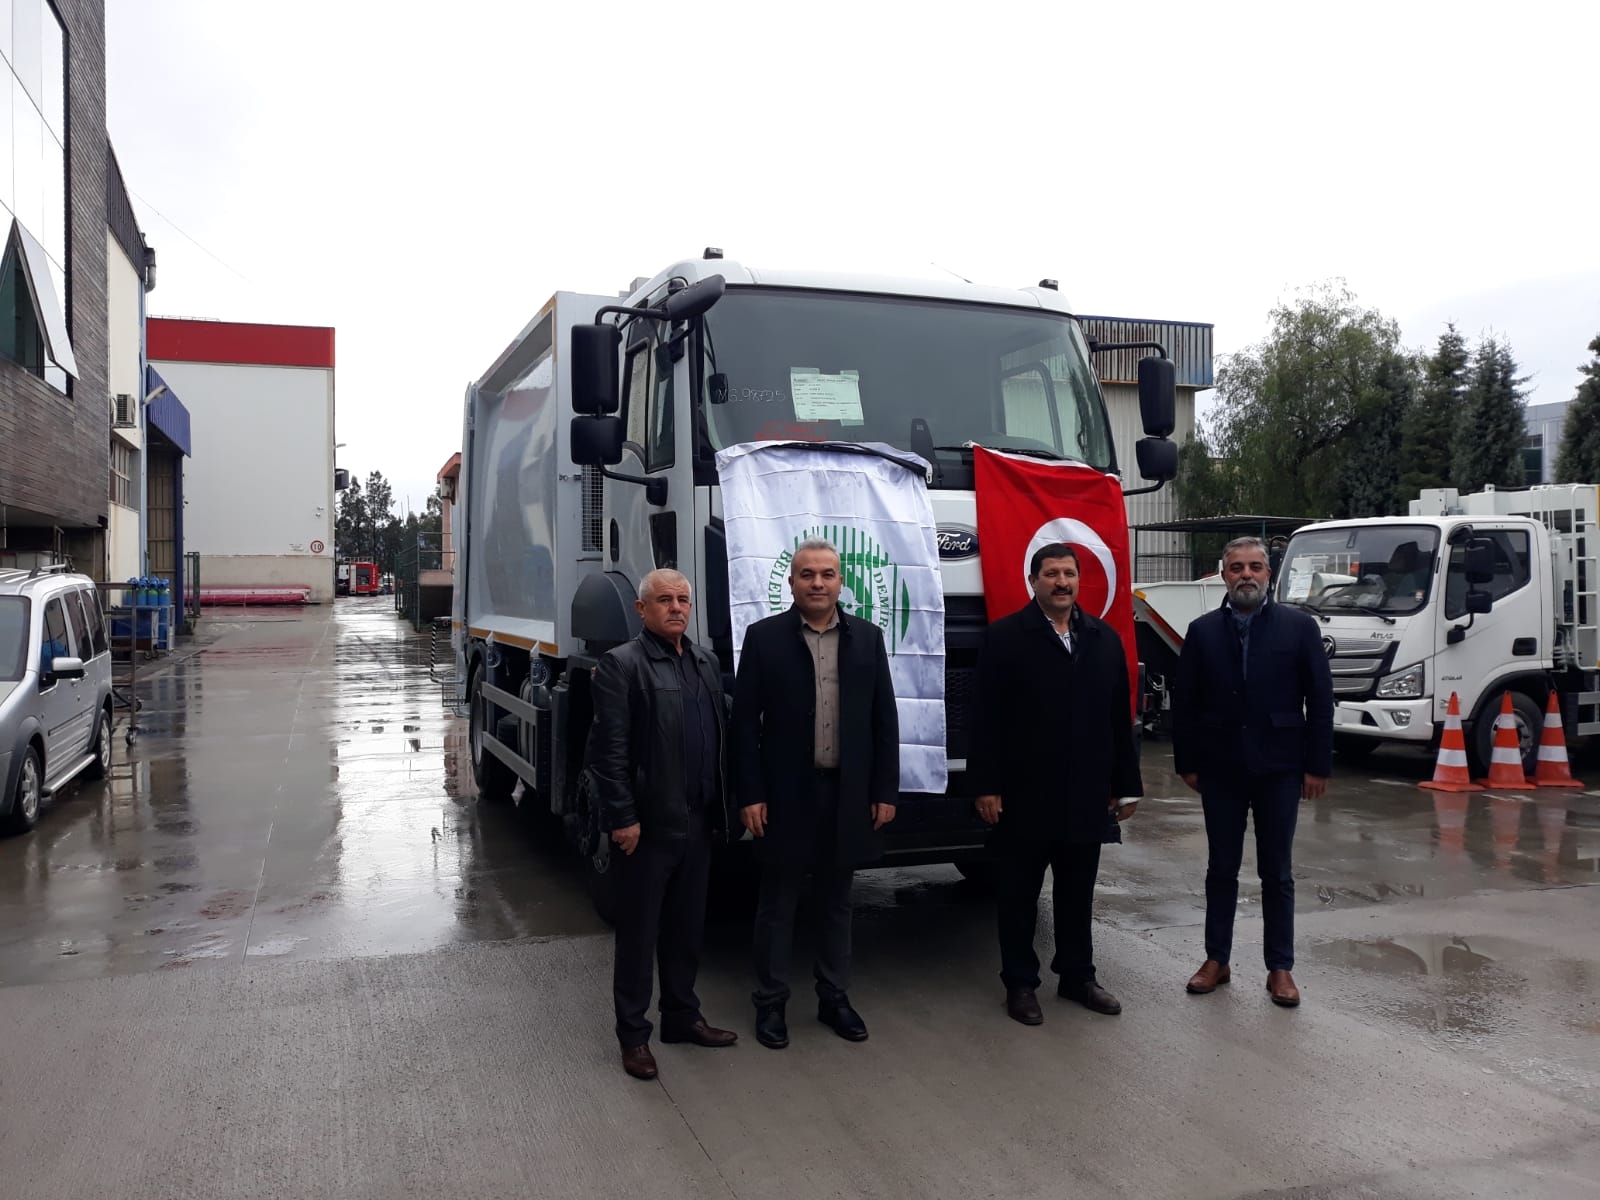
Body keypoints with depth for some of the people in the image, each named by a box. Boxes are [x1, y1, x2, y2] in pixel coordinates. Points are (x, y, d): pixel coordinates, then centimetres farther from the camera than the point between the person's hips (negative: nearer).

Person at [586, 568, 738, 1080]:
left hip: (697, 823, 6)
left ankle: (682, 1017, 33)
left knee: (687, 926, 18)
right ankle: (633, 1034, 20)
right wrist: (623, 818, -16)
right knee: (639, 932, 7)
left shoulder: (706, 664, 11)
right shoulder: (621, 665, -10)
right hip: (647, 825, -6)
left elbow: (719, 737, 13)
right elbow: (608, 750, -14)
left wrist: (720, 804, 9)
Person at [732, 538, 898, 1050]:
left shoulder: (867, 638, 4)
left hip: (848, 793, 3)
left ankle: (834, 998, 28)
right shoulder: (764, 637, -4)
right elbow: (745, 722, -5)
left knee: (836, 903, 15)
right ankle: (771, 1002, 22)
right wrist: (750, 795, -9)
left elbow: (885, 719, 5)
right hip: (786, 794, -2)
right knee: (777, 904, 9)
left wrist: (885, 791, 1)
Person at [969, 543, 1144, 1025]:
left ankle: (1077, 976, 29)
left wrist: (1125, 784, 7)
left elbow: (1120, 718, 9)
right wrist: (986, 786, -12)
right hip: (1023, 795, -4)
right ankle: (1019, 983, 20)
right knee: (1018, 894, 8)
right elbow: (986, 719, -8)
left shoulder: (1105, 639, 8)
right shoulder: (1004, 637, -5)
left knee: (1078, 892, 15)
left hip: (1086, 796, 4)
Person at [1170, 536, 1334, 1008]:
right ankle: (1217, 959, 22)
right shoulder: (1202, 630, 1)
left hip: (1278, 768, -1)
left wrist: (1318, 765, -6)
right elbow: (1183, 701, 3)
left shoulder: (1299, 627, -2)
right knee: (1221, 868, 11)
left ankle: (1280, 968, 18)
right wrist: (1187, 762, 0)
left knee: (1277, 872, 8)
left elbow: (1320, 699, -3)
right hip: (1220, 769, 1)